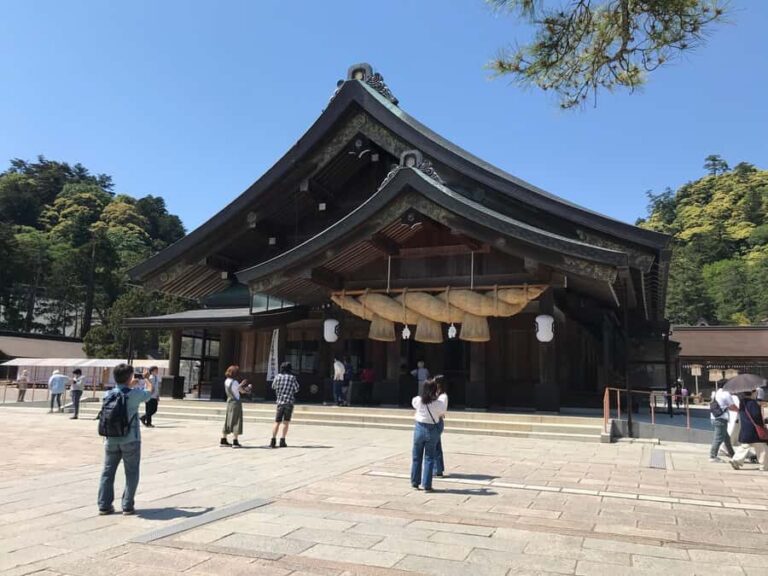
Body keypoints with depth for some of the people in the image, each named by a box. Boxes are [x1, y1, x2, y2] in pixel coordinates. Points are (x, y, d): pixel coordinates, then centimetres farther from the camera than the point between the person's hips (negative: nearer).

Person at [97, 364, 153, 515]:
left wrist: (130, 386, 24)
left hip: (111, 440, 4)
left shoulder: (108, 395, -1)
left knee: (107, 472, 13)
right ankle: (127, 506, 8)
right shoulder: (134, 394, -13)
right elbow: (150, 393, 5)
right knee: (131, 474, 7)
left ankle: (104, 505, 16)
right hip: (130, 441, -4)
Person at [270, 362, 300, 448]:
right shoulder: (292, 378, -4)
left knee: (277, 422, 6)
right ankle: (282, 441, 2)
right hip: (289, 402, -2)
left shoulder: (278, 377, 0)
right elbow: (296, 389, 5)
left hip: (280, 401, 2)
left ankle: (273, 440, -4)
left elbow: (273, 387, 15)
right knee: (286, 422, 6)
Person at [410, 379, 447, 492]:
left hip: (419, 428, 1)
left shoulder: (417, 400, -9)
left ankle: (415, 482, 23)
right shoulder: (439, 403, -14)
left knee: (416, 457, 14)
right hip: (432, 430, -1)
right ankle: (427, 485, 8)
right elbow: (442, 414, 3)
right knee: (429, 458, 7)